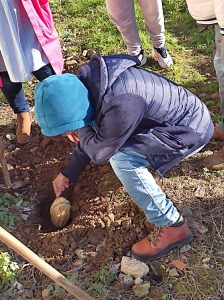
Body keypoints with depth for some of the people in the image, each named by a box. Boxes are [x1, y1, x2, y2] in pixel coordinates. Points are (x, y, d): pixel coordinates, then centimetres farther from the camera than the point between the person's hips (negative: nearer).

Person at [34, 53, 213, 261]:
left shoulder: (121, 106, -37)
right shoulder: (91, 82, -7)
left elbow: (98, 152, -21)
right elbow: (92, 138, 7)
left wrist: (78, 129, -10)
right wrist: (68, 173, 12)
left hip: (192, 129, -8)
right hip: (178, 111, 8)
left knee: (122, 159, -21)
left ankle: (174, 227, -8)